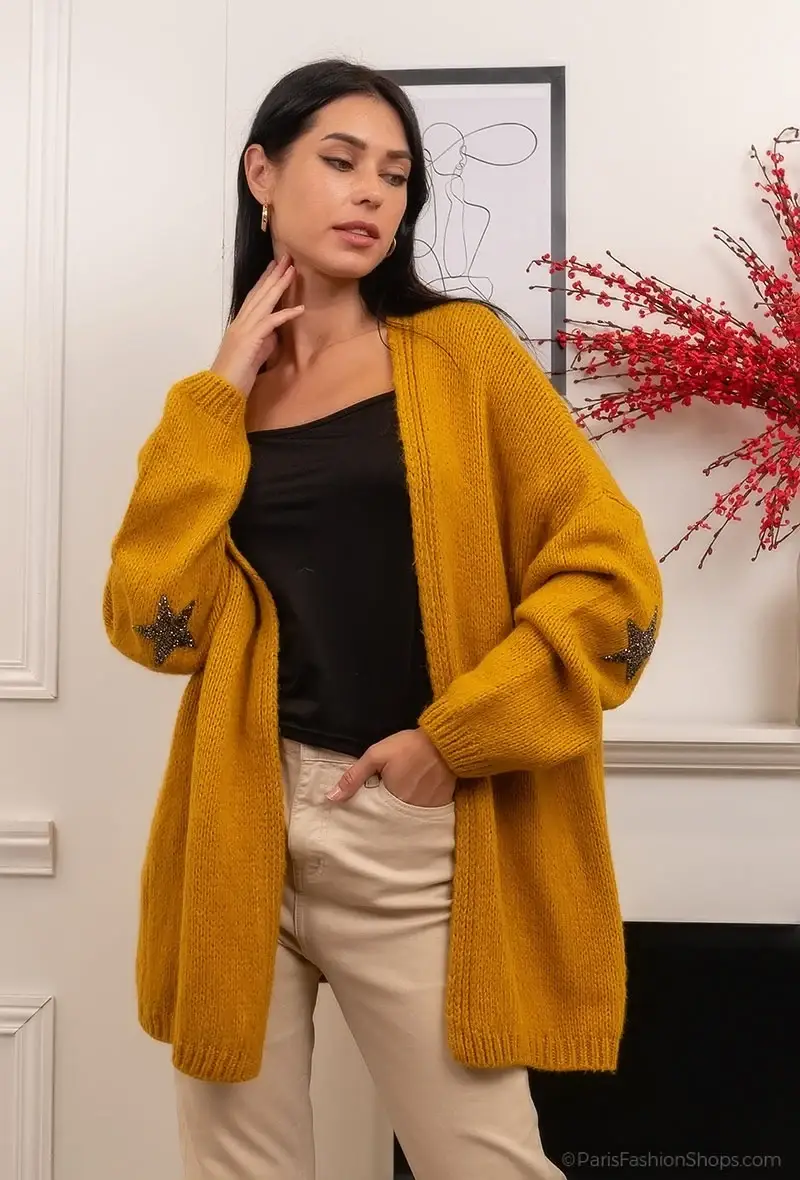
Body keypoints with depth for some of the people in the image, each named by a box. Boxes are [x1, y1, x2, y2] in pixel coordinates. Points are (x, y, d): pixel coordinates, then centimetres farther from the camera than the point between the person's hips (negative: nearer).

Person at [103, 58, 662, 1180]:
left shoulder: (463, 352, 3)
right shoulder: (217, 400, 10)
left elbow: (611, 577, -4)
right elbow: (156, 627, -4)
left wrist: (455, 739, -11)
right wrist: (220, 396, -4)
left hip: (419, 834, -2)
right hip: (240, 830, 3)